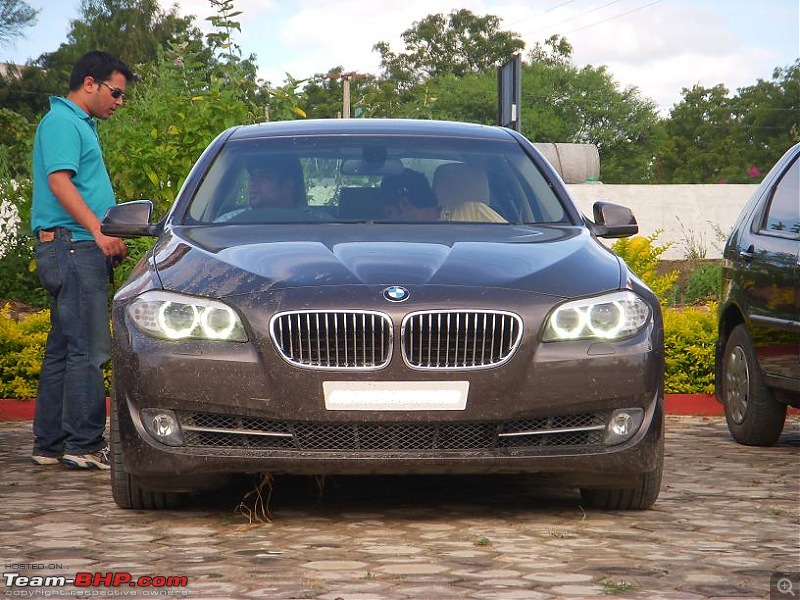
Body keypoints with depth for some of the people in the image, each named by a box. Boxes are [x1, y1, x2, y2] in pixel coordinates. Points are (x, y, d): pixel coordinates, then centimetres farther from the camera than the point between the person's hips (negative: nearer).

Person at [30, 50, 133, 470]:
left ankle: (50, 443, 14)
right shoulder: (62, 122, -8)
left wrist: (109, 238, 24)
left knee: (63, 349, 11)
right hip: (72, 246, -11)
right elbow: (59, 182, -19)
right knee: (88, 349, -11)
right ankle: (83, 445, -11)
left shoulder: (81, 125, 23)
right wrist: (99, 231, -25)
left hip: (81, 248, 11)